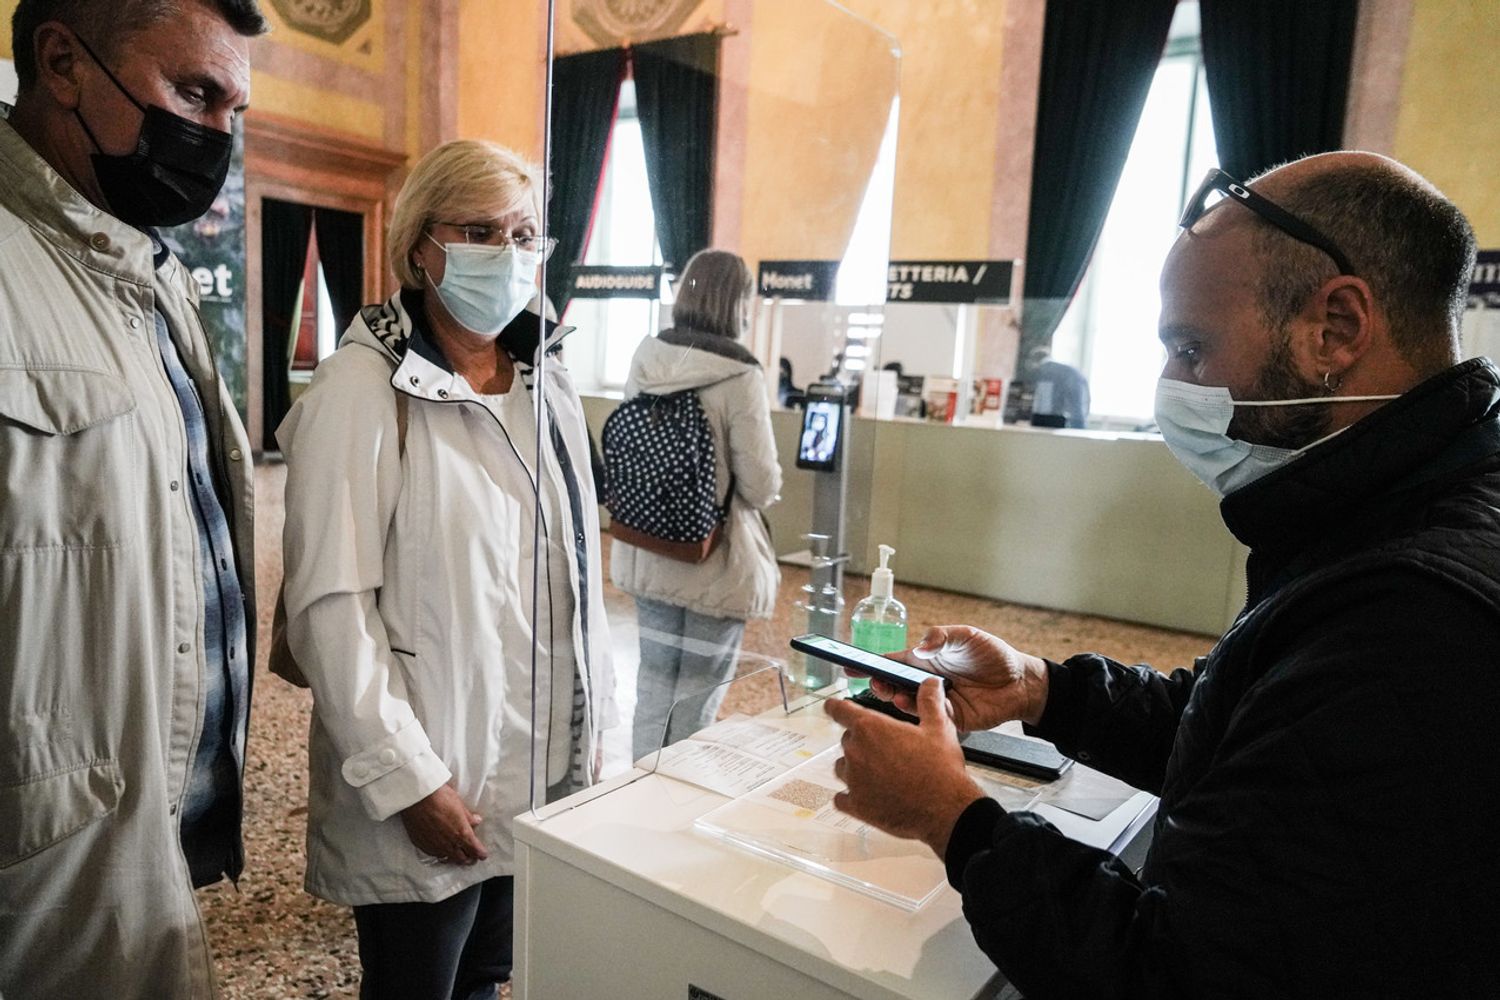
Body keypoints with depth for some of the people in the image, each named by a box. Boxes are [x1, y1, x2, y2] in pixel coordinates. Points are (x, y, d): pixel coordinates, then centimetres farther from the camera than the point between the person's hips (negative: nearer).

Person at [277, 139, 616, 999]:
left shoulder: (549, 382, 6)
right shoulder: (364, 392, -13)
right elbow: (331, 607, -17)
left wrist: (596, 720, 10)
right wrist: (409, 779, -17)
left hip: (550, 767, 6)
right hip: (430, 784, -5)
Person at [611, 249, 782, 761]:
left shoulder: (645, 361, -2)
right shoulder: (738, 376, -19)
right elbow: (761, 486, -16)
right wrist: (767, 484, 5)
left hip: (647, 555, 6)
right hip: (714, 564, -6)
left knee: (653, 683, 19)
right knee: (696, 701, 10)